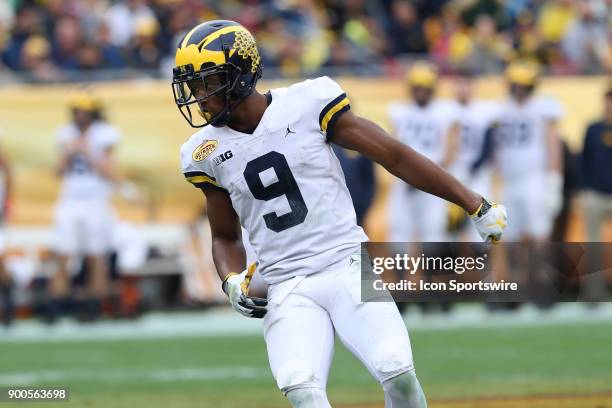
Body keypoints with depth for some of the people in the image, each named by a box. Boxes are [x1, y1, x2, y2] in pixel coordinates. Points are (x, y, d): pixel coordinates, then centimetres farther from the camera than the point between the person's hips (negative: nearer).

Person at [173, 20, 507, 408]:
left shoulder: (306, 106, -6)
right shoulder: (208, 153, 5)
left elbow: (395, 156, -2)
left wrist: (477, 206, 0)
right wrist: (233, 283, -3)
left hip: (348, 269, -2)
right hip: (286, 289, 2)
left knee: (397, 372, -21)